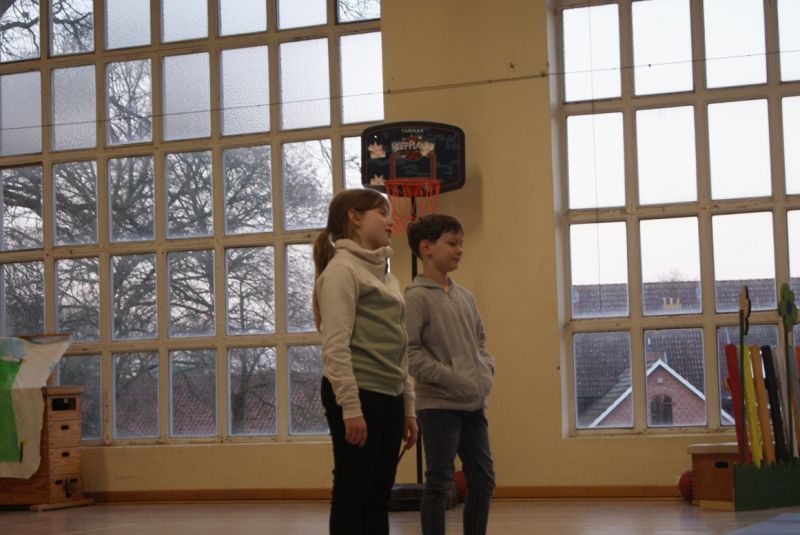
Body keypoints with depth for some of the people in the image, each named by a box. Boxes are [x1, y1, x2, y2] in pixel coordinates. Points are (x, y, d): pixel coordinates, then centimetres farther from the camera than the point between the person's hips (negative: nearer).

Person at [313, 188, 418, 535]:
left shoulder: (385, 276, 19)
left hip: (389, 397, 8)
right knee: (352, 493, -4)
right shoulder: (343, 269, -7)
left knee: (378, 495, 9)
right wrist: (351, 408, -21)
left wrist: (408, 408, 16)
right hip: (357, 393, -8)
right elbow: (336, 347, -16)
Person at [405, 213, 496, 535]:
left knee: (483, 480, 11)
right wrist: (451, 380, -18)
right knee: (440, 483, -3)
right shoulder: (416, 297, -9)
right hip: (438, 404, -7)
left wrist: (486, 372, 3)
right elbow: (409, 351, -16)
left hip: (474, 404, 7)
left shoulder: (465, 296, 13)